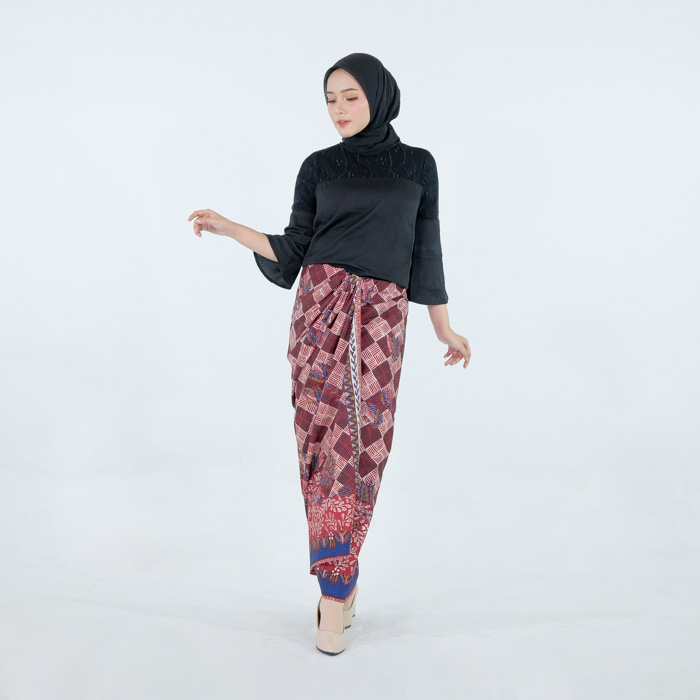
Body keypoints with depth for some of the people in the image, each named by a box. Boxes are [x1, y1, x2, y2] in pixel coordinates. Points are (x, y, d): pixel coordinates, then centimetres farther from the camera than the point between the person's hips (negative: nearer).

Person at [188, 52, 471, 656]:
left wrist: (444, 328, 17)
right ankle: (341, 579, 6)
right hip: (321, 306, 1)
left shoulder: (418, 165, 12)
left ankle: (335, 587, 3)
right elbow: (293, 249, 11)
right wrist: (231, 229, -2)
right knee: (323, 433, -5)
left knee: (361, 440, -7)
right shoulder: (320, 166, 12)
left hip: (381, 315, 0)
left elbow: (425, 251, 15)